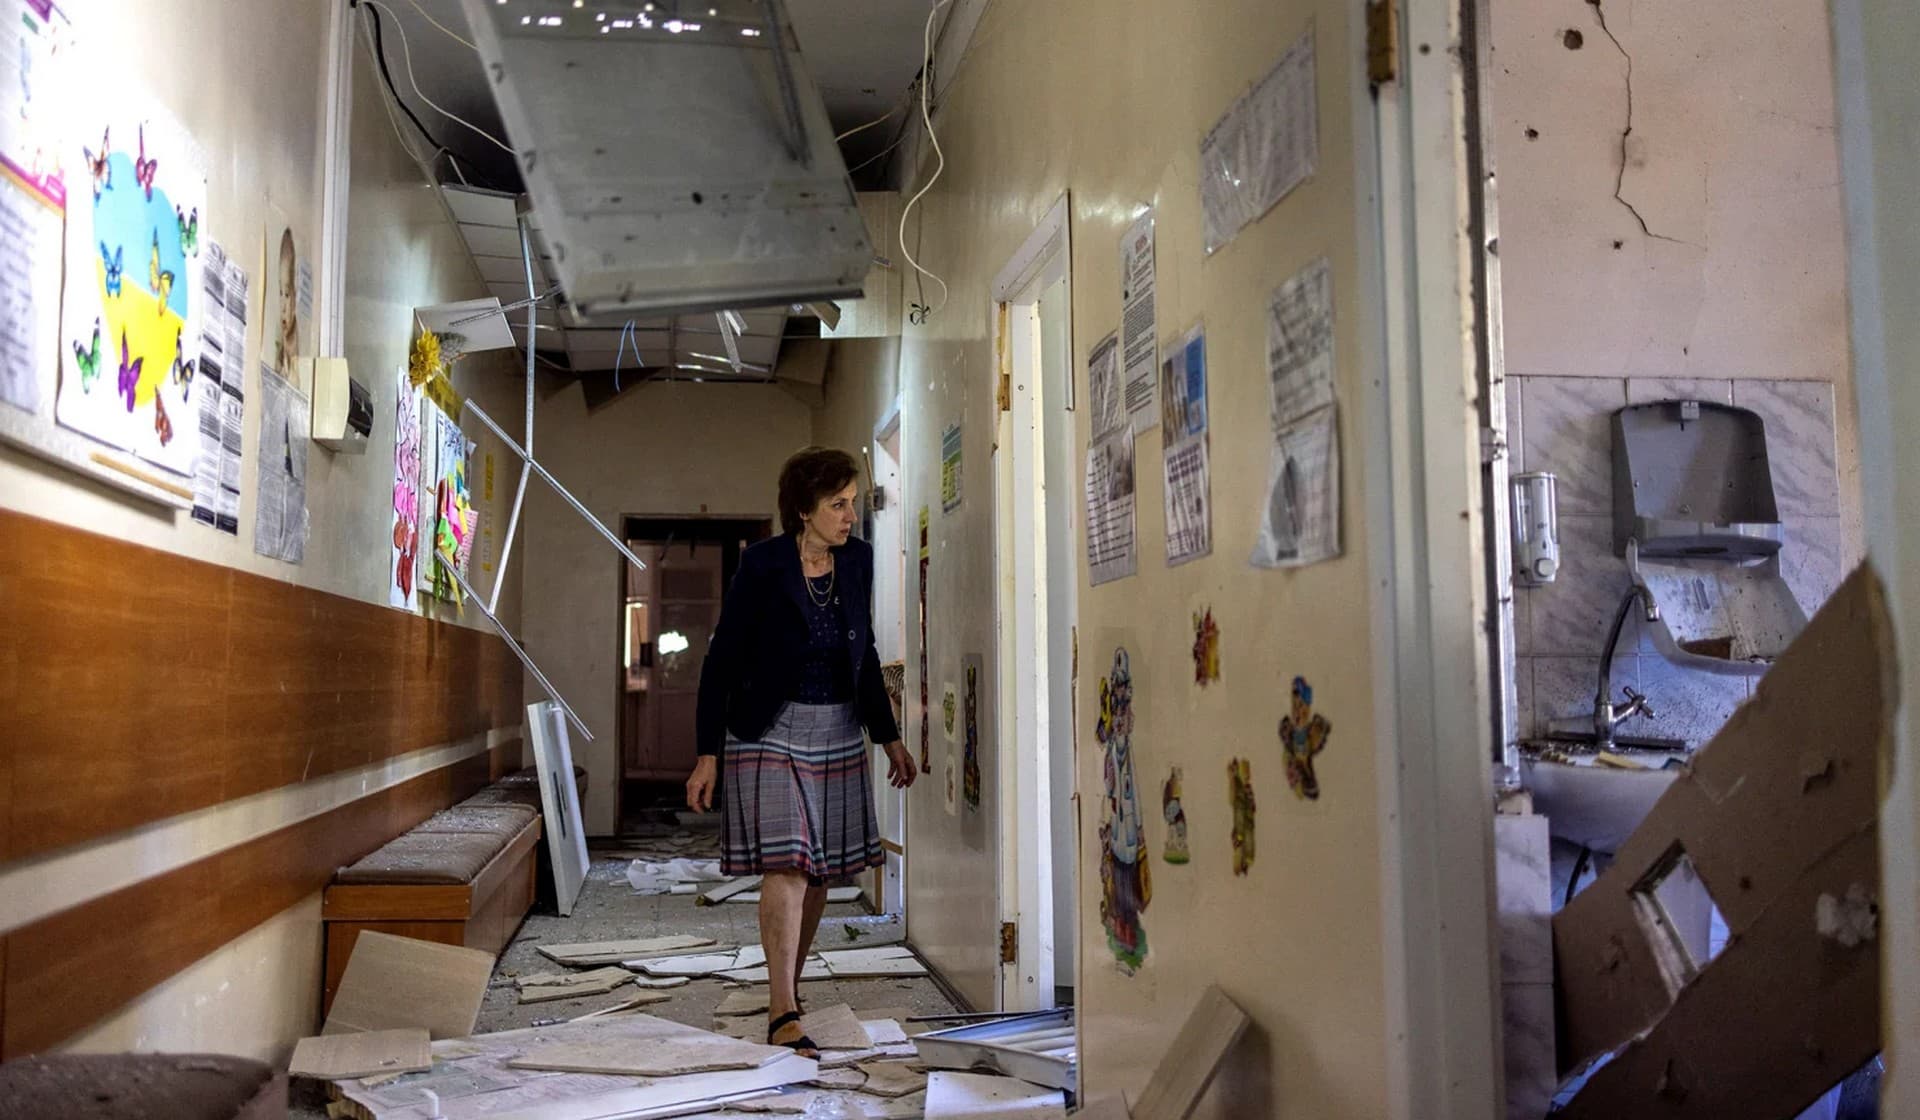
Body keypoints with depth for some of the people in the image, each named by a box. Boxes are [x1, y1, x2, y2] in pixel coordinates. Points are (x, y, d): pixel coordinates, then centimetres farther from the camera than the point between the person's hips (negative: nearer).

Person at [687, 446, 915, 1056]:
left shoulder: (857, 559, 3)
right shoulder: (763, 564, -12)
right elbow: (723, 659, -9)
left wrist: (889, 737, 16)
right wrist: (709, 755, -11)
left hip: (838, 732, 5)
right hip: (770, 731, -5)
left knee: (820, 870, 9)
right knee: (786, 867, -13)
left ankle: (786, 989, 27)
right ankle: (783, 1015, -9)